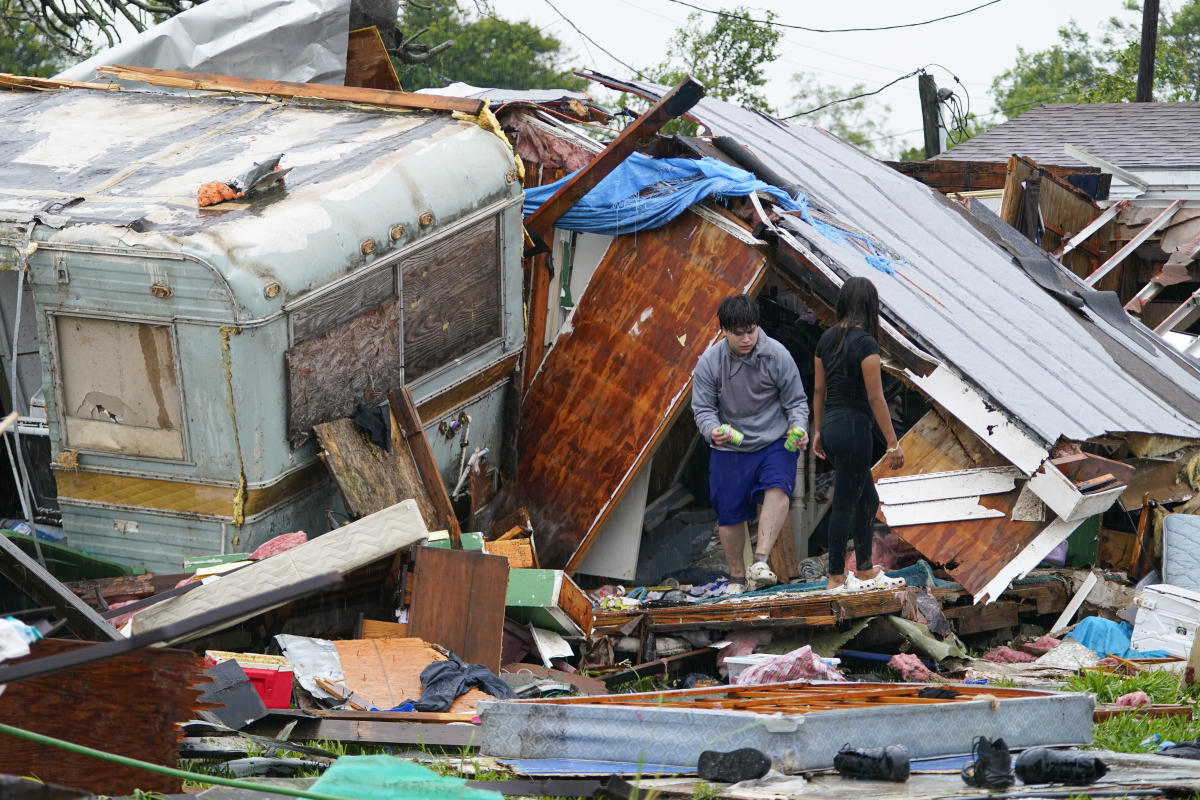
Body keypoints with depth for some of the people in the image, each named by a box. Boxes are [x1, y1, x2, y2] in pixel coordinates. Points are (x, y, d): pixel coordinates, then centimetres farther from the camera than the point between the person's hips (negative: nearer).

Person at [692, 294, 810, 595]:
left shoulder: (777, 355, -8)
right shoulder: (709, 362, -8)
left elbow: (796, 401, 0)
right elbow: (702, 408, -4)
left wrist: (798, 428, -20)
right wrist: (713, 431, -27)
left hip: (774, 443, -1)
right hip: (729, 449, 1)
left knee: (778, 488, -29)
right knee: (729, 515, 5)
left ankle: (761, 561, -35)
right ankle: (737, 576, 26)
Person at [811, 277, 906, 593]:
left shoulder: (827, 338, 7)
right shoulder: (865, 343, -16)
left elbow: (818, 390, 13)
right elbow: (875, 398, -16)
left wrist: (818, 432, 23)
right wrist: (893, 443, -13)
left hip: (831, 425, 8)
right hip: (854, 428, -8)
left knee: (867, 499, 18)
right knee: (845, 504, 1)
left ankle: (866, 571, 24)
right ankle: (836, 579, 8)